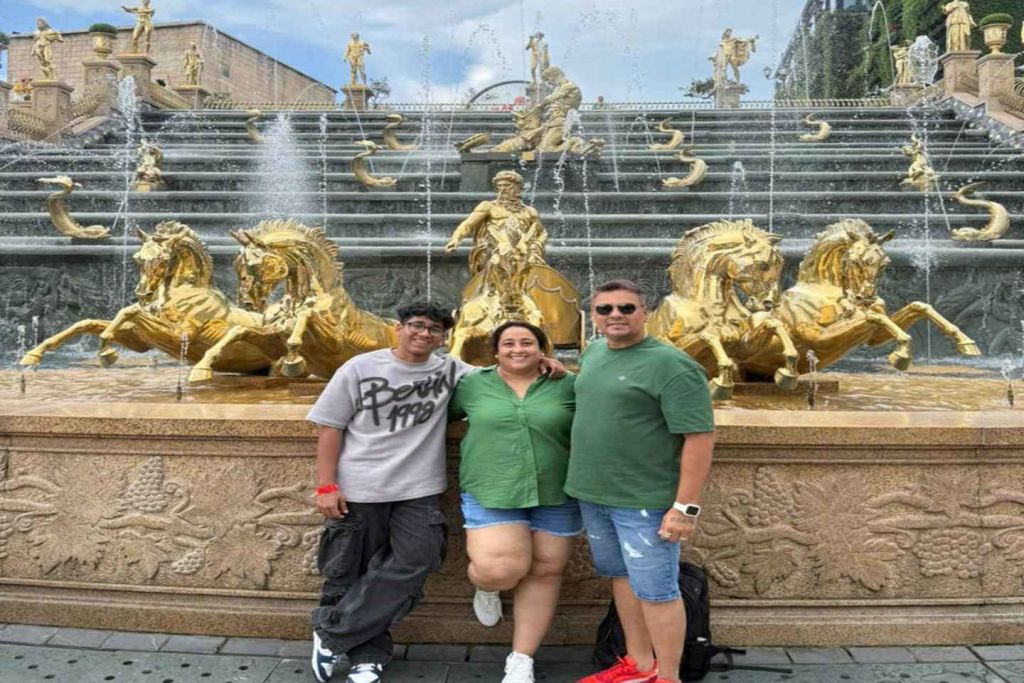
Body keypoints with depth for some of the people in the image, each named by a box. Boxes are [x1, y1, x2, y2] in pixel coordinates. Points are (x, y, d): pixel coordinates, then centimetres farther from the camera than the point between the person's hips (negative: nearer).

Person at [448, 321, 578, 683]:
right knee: (498, 570, -14)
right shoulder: (472, 384, 3)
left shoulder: (569, 385, 2)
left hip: (556, 497, 2)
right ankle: (485, 588, 24)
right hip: (491, 493, -1)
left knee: (544, 573, 7)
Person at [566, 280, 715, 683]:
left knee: (655, 590, 2)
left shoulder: (671, 365, -16)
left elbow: (700, 437, -18)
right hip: (592, 492, 8)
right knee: (620, 576, 18)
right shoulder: (593, 353, 8)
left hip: (645, 499, -8)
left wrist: (685, 506, -20)